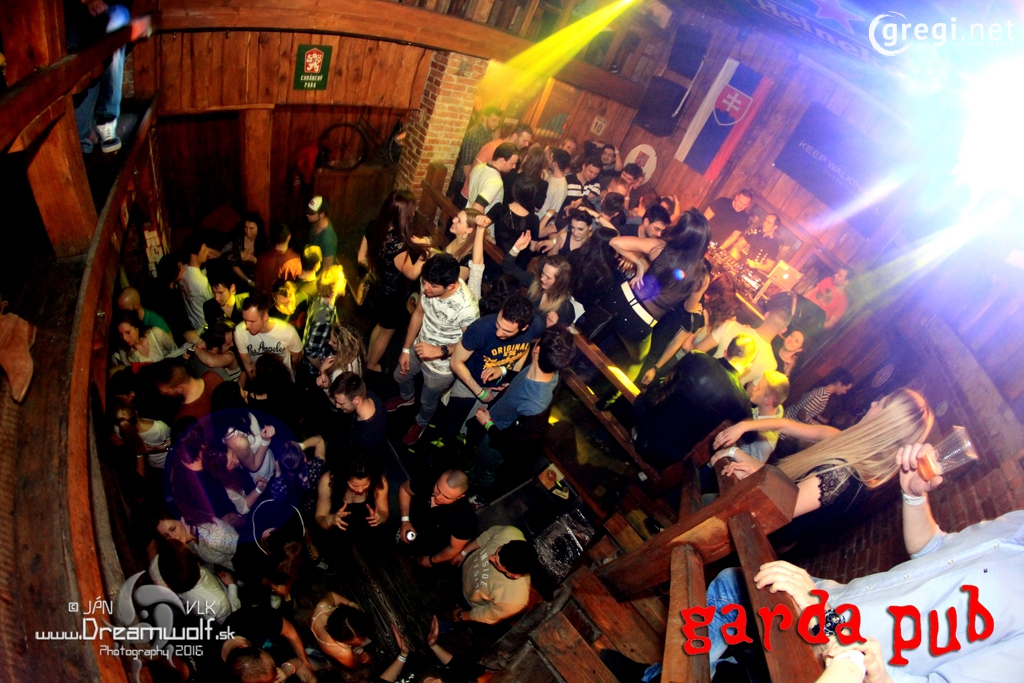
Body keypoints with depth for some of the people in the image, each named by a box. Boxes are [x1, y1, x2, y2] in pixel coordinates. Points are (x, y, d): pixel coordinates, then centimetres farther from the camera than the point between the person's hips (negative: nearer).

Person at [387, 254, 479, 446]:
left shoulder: (467, 308, -41)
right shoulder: (428, 282, -23)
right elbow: (418, 313, -4)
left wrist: (440, 351, -35)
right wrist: (406, 349, 4)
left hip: (441, 365, -5)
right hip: (419, 347, 5)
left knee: (427, 401, 25)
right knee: (401, 376, 34)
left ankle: (421, 423, 62)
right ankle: (407, 397, 71)